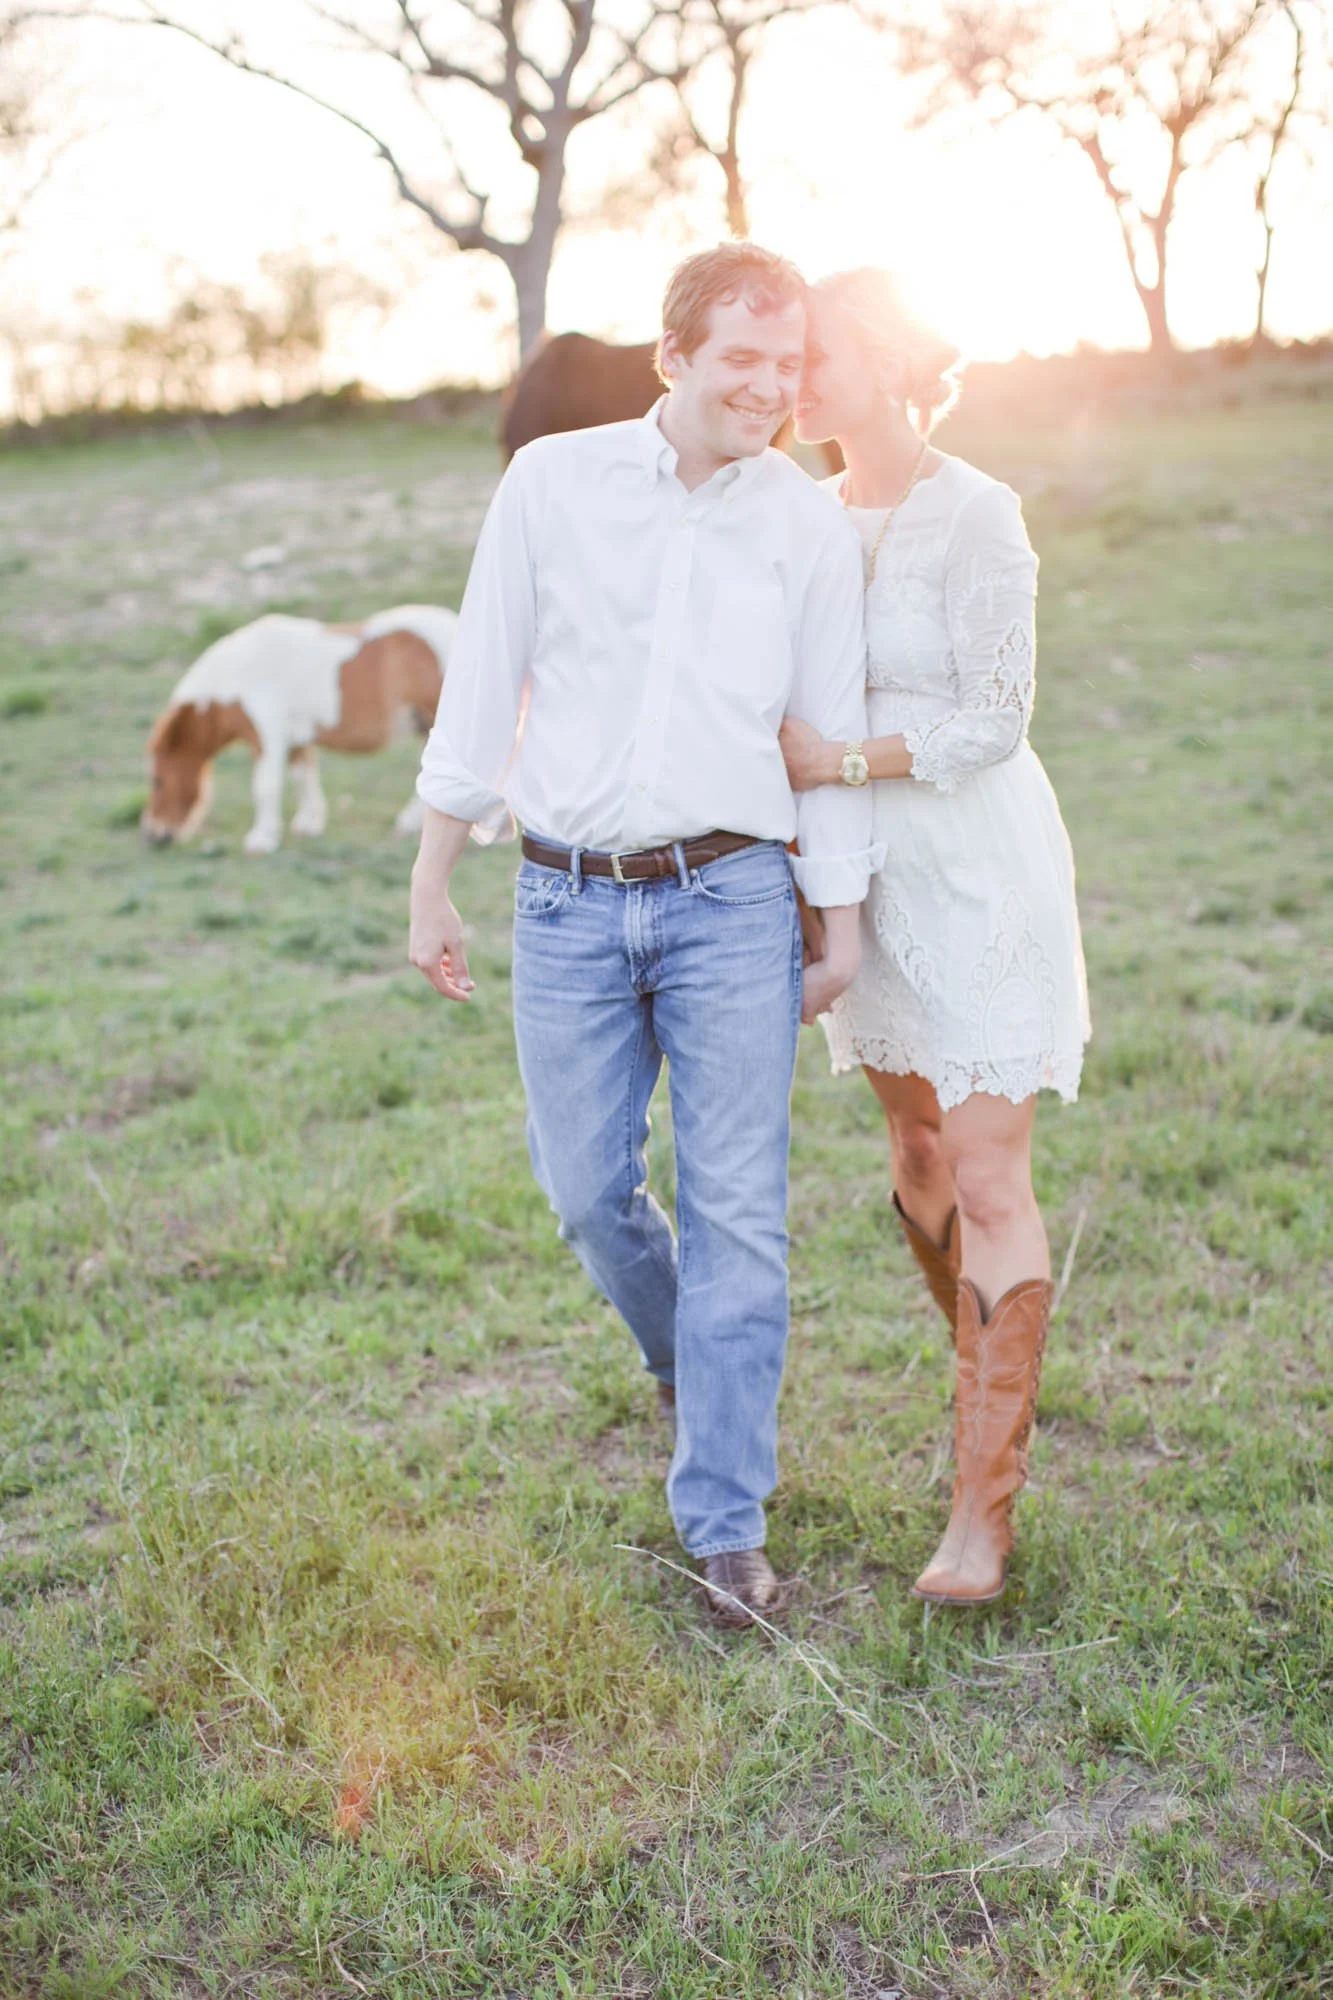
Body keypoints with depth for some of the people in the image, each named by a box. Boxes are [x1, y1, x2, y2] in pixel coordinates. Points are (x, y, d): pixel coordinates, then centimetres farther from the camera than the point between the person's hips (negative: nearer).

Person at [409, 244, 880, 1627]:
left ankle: (723, 1525, 9)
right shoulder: (550, 483, 2)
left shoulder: (811, 525, 3)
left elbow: (833, 736, 8)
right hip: (568, 905, 1)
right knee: (587, 1192, 8)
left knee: (737, 1208, -2)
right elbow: (480, 687, 6)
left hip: (730, 902, -1)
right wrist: (430, 885, 7)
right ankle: (681, 1353, 41)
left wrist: (843, 927, 9)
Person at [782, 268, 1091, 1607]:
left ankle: (984, 1503, 2)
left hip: (981, 877, -7)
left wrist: (838, 763, -18)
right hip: (873, 880, 7)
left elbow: (993, 722, -18)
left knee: (989, 1181, -6)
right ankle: (996, 1385, 40)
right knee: (920, 1154, 17)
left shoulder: (976, 515, -15)